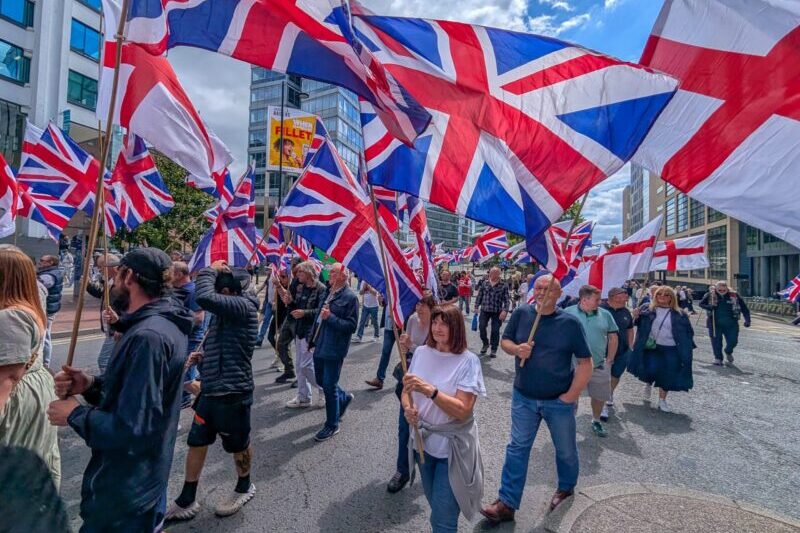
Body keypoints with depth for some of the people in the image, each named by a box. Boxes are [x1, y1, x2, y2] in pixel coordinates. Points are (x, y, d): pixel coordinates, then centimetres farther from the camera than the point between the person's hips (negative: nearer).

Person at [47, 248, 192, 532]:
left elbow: (132, 428, -33)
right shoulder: (164, 324, 2)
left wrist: (74, 414, -17)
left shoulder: (148, 336, -31)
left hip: (125, 489, -9)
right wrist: (90, 384, -6)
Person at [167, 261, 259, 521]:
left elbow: (203, 297, -37)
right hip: (210, 390, 9)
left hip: (233, 392, -8)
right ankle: (187, 501, 34)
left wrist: (210, 269, -22)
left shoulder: (243, 306, -22)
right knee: (196, 443, 17)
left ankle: (244, 487, 38)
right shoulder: (226, 310, 7)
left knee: (238, 445, 13)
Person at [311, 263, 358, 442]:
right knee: (321, 381, 20)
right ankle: (344, 397, 46)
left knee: (329, 386, 2)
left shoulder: (350, 297, -14)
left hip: (334, 349, -8)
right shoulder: (328, 293, 8)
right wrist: (313, 338, 17)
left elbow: (351, 325, -18)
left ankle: (332, 425, 21)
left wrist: (330, 317, -25)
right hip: (320, 346, 8)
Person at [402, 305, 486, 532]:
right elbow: (406, 391, 4)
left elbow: (463, 411, -24)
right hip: (423, 441, 5)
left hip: (452, 447, -5)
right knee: (435, 505, 26)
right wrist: (408, 409, -17)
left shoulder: (468, 360, -18)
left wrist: (430, 391, -37)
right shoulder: (421, 352, -5)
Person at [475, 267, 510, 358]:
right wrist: (476, 306, 6)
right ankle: (485, 344, 27)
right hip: (484, 310, 2)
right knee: (481, 327, 0)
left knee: (495, 331, 2)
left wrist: (504, 311, -16)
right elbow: (480, 296, 10)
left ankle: (494, 350, 16)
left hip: (497, 312, -2)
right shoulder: (484, 283, 4)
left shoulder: (504, 285, -4)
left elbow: (506, 300, -6)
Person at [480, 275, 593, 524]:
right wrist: (516, 349, -18)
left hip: (559, 401, -1)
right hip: (524, 398, 1)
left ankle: (566, 488, 47)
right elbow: (505, 341, 5)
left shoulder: (570, 322, -12)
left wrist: (571, 395, -11)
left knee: (565, 450, 20)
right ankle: (507, 503, 18)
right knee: (517, 449, 7)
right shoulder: (521, 313, -6)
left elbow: (586, 363, -8)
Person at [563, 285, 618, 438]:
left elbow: (613, 338, 9)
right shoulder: (568, 313, -9)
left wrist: (609, 360, 5)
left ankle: (596, 421, 39)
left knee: (600, 395, 16)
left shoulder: (605, 314, 1)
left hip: (599, 366, 3)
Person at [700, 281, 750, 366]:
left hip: (731, 324, 1)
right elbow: (701, 303, 5)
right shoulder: (710, 295, -3)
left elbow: (744, 308, 2)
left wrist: (747, 320, -6)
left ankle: (728, 352, 35)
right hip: (715, 324, -1)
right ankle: (718, 358, 19)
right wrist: (709, 307, -16)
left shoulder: (734, 296, -2)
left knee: (733, 341, 2)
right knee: (716, 341, 2)